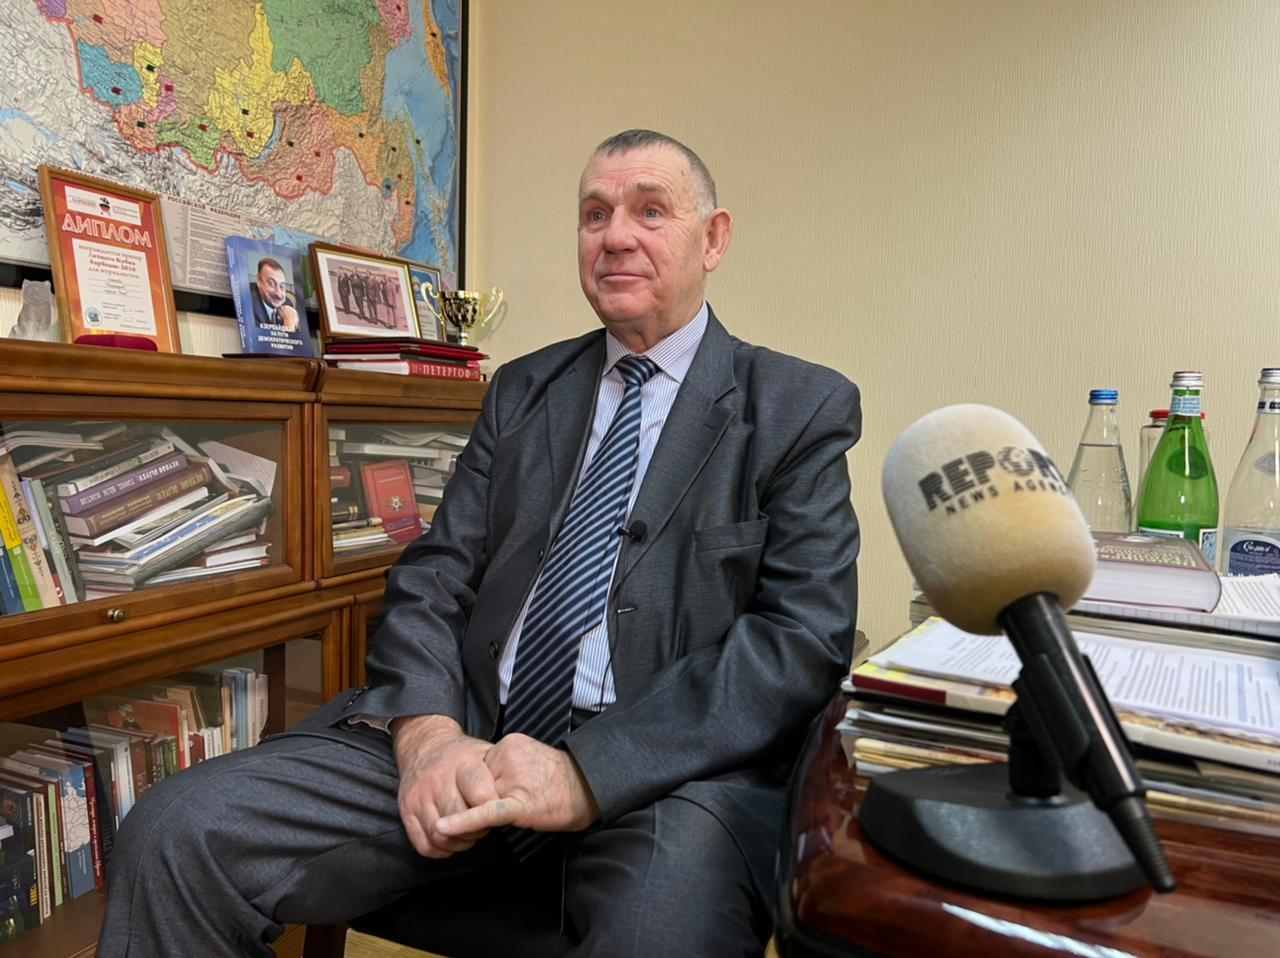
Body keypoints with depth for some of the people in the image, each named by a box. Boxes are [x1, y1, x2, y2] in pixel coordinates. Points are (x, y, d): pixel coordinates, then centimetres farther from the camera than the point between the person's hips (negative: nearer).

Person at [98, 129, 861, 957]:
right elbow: (433, 578, 10)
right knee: (176, 834, -14)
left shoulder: (804, 408, 3)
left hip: (669, 764, -3)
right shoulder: (521, 390, 16)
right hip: (471, 734, 4)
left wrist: (589, 771, -18)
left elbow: (804, 635, -8)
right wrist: (426, 729, -11)